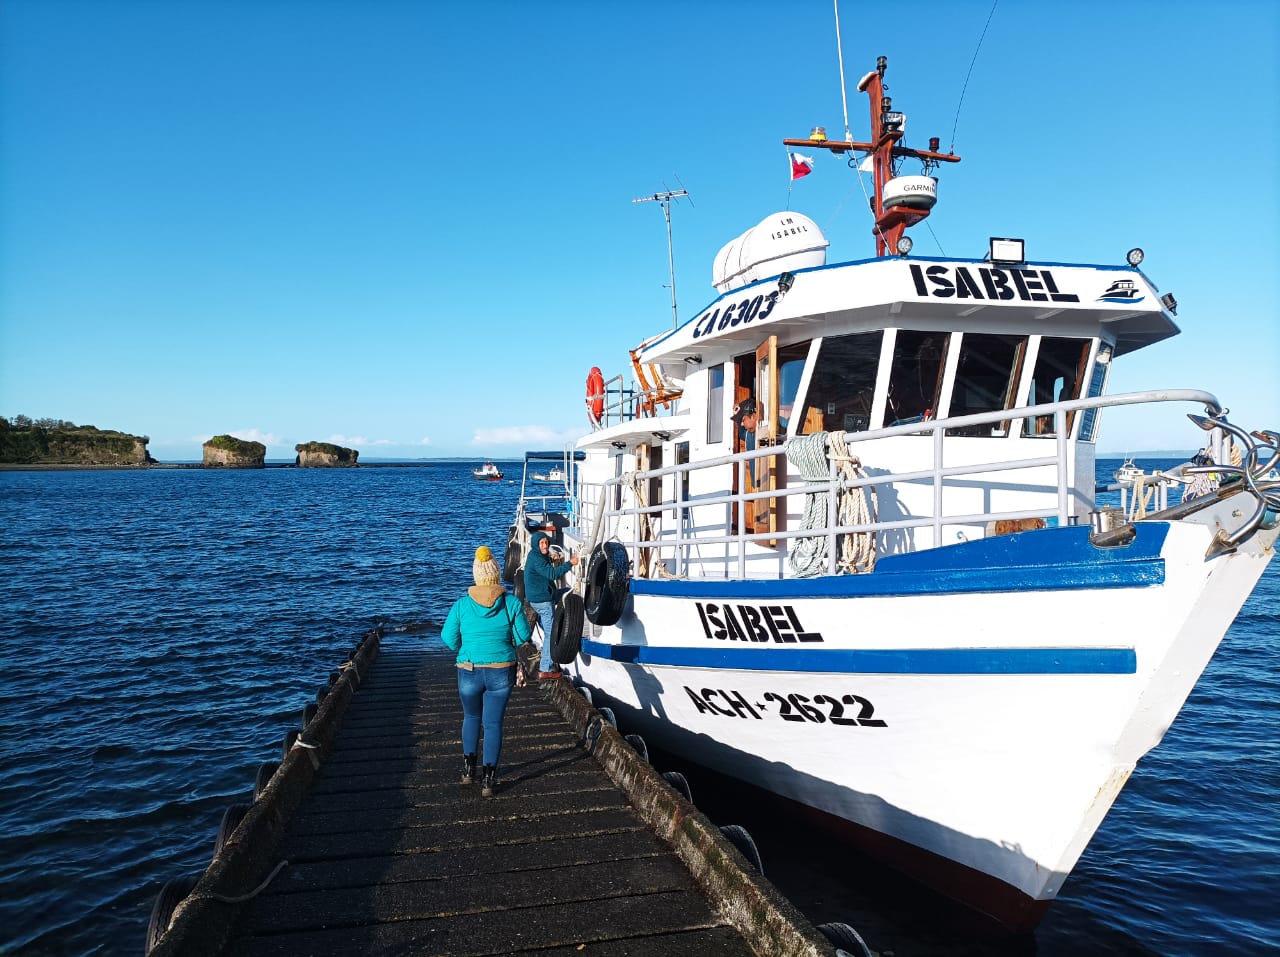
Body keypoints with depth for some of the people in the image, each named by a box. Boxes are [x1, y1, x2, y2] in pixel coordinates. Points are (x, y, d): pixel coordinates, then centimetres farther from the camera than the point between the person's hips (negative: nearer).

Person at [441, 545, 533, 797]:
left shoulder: (462, 604, -6)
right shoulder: (512, 603, -7)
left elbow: (448, 640, -2)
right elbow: (523, 639, -3)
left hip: (469, 672, 1)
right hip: (501, 672, -1)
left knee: (471, 717, 25)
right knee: (493, 724, 8)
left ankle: (468, 769, 31)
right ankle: (488, 780, 8)